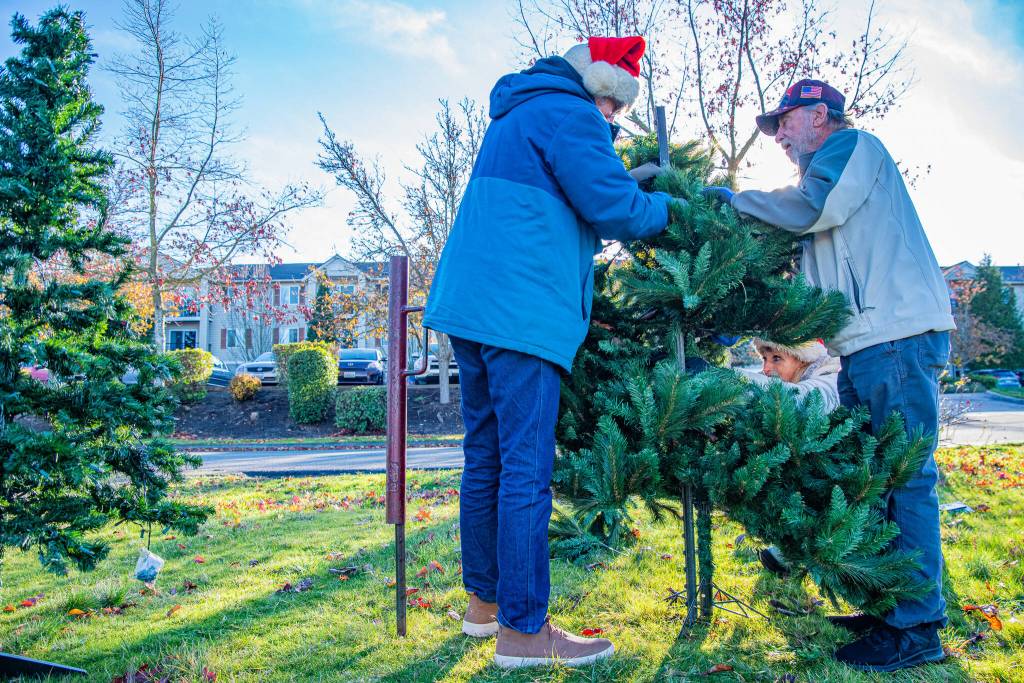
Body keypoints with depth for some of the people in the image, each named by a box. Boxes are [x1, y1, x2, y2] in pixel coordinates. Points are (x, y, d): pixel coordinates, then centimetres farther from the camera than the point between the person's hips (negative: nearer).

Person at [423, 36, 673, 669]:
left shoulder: (517, 114, 26)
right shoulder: (569, 114, -5)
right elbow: (616, 210, -9)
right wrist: (669, 206, 10)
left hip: (469, 305, 10)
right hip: (522, 313, -10)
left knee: (486, 458, 13)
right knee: (527, 469, -7)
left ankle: (485, 601, 25)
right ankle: (523, 629, 0)